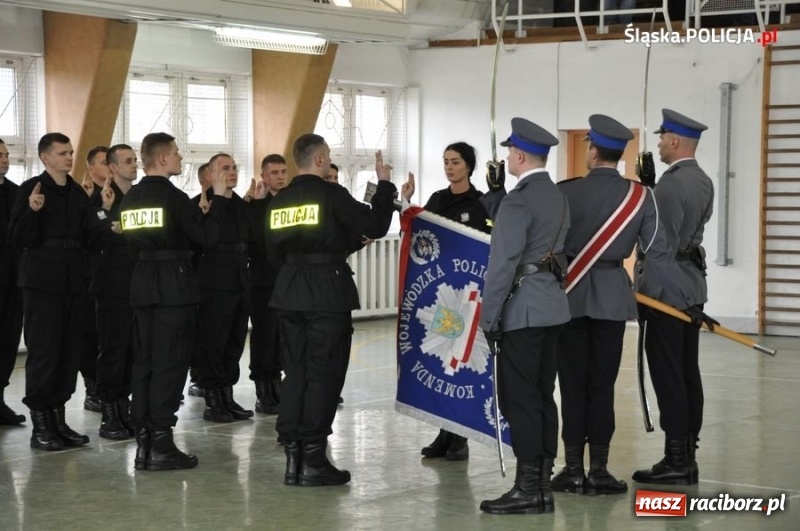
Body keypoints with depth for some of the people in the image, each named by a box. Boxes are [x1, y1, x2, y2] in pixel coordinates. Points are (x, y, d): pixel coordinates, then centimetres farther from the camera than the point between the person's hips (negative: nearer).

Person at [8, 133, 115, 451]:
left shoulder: (77, 193, 12)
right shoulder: (32, 189, -5)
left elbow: (89, 239, 8)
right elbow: (18, 239, -11)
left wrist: (105, 213, -6)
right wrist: (33, 211, -26)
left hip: (73, 282, 6)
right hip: (42, 281, -6)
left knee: (70, 353, 7)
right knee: (43, 353, -3)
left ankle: (58, 420, 17)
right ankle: (40, 426, 5)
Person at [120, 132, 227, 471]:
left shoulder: (131, 197, 9)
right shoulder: (172, 196, -13)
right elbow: (208, 236, -13)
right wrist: (219, 196, -6)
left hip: (142, 285, 7)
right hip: (174, 286, -7)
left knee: (144, 360, 10)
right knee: (170, 363, -3)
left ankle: (143, 443, 11)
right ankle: (161, 445, -3)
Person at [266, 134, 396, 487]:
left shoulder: (278, 201, 8)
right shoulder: (330, 194, -10)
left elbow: (274, 253, 14)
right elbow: (375, 226, -11)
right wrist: (384, 184, 1)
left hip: (289, 293, 6)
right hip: (328, 292, -6)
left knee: (295, 372, 11)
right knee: (323, 374, -1)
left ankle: (292, 457, 10)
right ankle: (313, 460, -1)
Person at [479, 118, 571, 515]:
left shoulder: (519, 200, -15)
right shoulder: (558, 197, 14)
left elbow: (503, 263, -17)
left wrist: (489, 317, -13)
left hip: (522, 311, -9)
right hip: (553, 307, 9)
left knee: (519, 399, -5)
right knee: (542, 396, 11)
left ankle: (527, 489, -4)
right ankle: (543, 486, 14)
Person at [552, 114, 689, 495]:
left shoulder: (566, 192, -10)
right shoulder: (640, 195, -2)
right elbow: (658, 251, -2)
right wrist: (682, 300, 2)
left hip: (570, 293, -2)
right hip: (613, 297, 2)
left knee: (573, 383, 4)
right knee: (602, 384, 7)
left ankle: (573, 470, 7)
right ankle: (599, 470, 8)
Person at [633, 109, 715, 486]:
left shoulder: (671, 184, -16)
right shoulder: (704, 182, 12)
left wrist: (643, 291, -15)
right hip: (692, 288, 9)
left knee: (668, 376, -6)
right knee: (687, 373, 10)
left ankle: (676, 461, -4)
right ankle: (686, 458, 15)